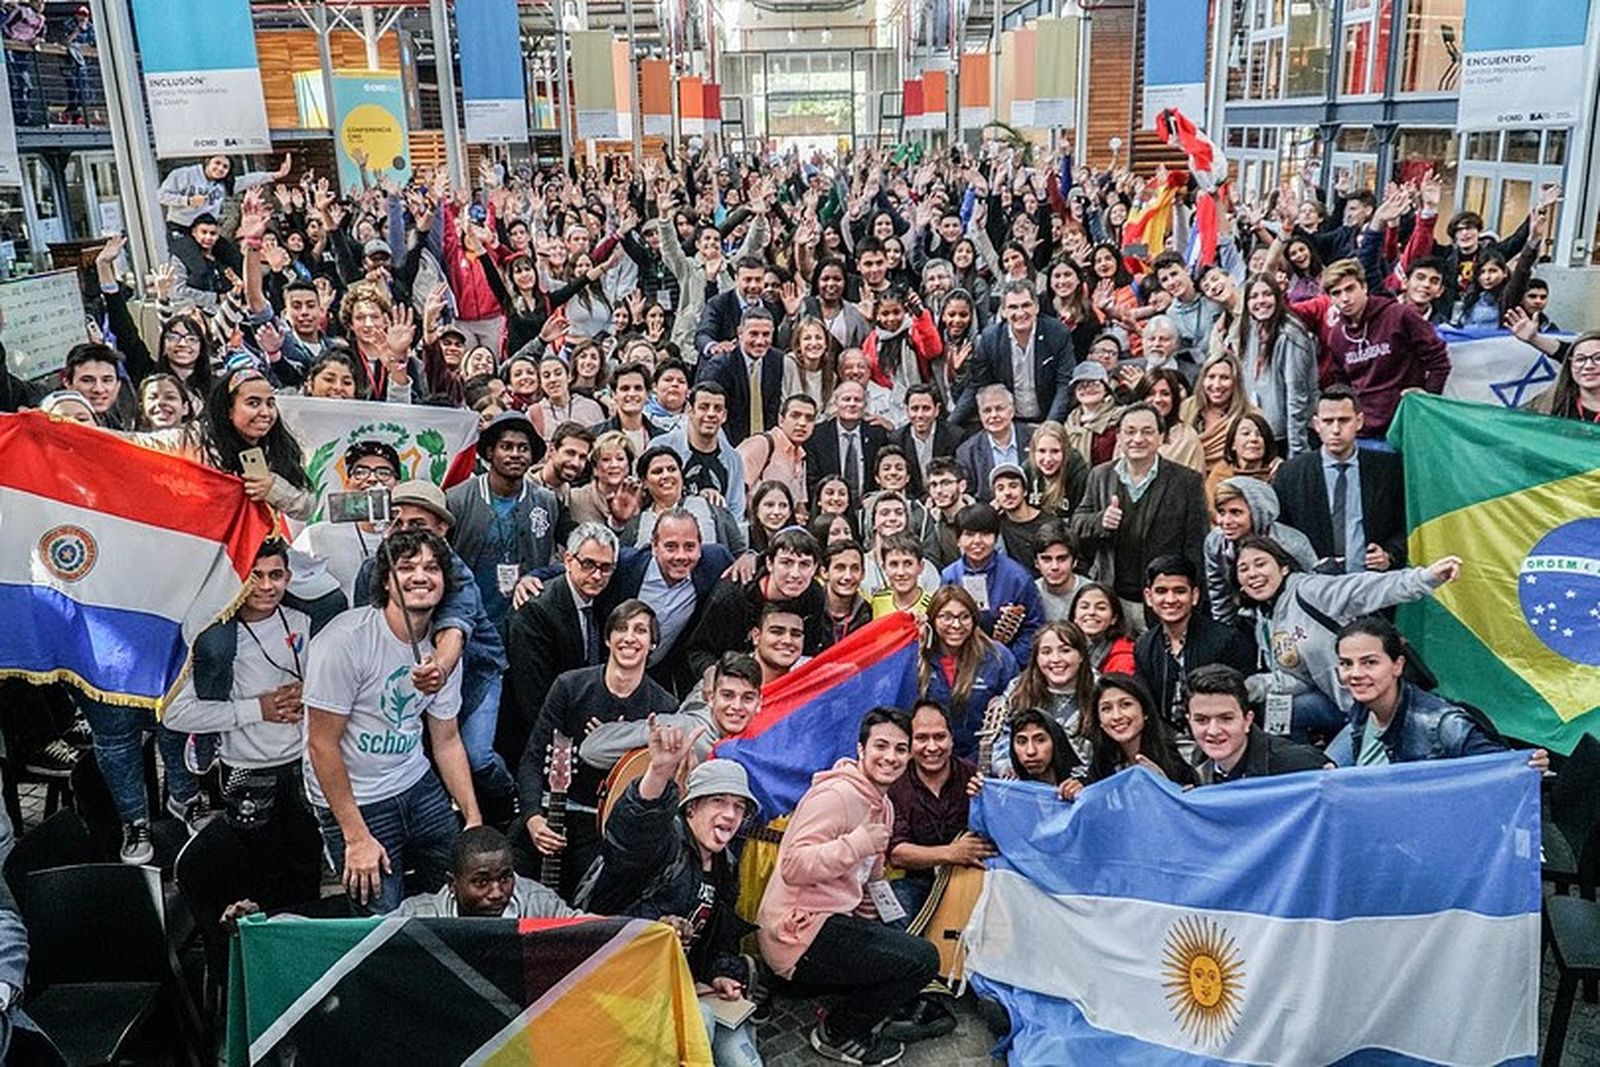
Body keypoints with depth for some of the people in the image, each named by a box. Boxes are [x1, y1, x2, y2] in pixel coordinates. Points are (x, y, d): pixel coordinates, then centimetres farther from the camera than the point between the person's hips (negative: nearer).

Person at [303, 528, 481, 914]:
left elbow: (447, 740, 9)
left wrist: (474, 819, 3)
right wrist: (356, 837, -16)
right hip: (354, 801, -6)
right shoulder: (346, 639, -20)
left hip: (418, 785, 6)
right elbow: (322, 745, -17)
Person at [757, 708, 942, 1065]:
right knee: (922, 959, -13)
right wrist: (857, 843, -30)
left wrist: (880, 927, 14)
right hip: (801, 934, -10)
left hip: (834, 921, 10)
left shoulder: (884, 806, 16)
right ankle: (838, 1034, 2)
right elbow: (792, 866, -25)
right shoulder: (836, 795, -15)